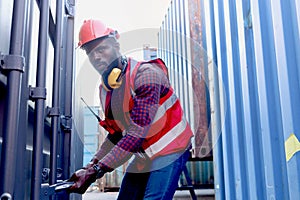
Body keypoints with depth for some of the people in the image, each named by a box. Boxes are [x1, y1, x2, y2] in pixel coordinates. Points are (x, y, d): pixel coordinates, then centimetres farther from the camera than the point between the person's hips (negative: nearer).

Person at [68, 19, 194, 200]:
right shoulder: (105, 88, 4)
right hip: (143, 156, 7)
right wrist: (93, 163, -1)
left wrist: (96, 171, -28)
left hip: (169, 151, -7)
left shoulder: (146, 74, -21)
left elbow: (137, 133, -27)